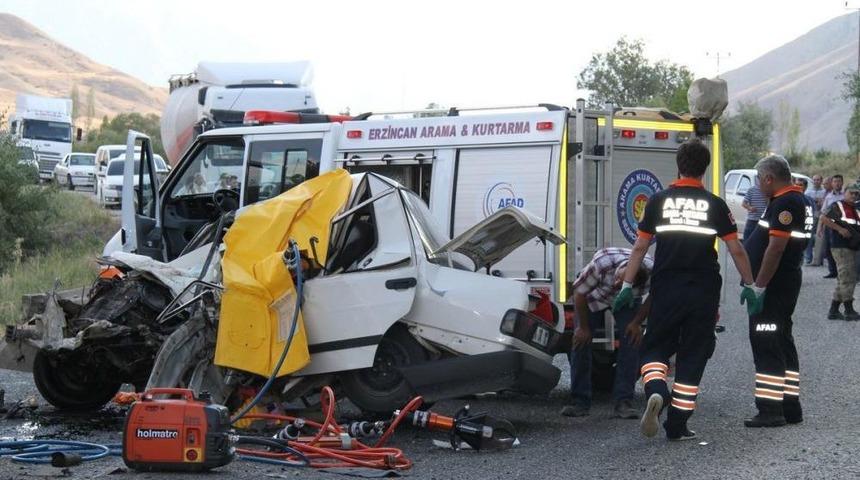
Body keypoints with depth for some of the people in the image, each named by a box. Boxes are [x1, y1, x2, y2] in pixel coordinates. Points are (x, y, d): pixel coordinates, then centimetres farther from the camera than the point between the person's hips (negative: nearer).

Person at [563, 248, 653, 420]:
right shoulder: (601, 264, -42)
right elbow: (579, 293, -24)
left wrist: (637, 323, -12)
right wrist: (583, 327, -16)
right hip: (594, 296, -1)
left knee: (631, 341, -17)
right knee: (581, 340, -11)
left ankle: (623, 402, -14)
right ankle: (579, 402, -3)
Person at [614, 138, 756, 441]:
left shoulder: (658, 201, 2)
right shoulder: (715, 205, 1)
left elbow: (639, 248, 3)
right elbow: (736, 249, 2)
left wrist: (627, 285, 9)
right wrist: (748, 285, 13)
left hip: (666, 289, 0)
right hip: (704, 290, 0)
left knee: (655, 347, 12)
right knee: (692, 355, 9)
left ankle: (656, 391, -19)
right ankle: (677, 426, 9)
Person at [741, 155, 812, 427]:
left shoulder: (785, 203, -18)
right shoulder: (799, 199, 15)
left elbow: (776, 247, -24)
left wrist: (759, 285, -22)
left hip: (773, 285, -11)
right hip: (787, 282, 11)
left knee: (765, 345, -8)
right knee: (782, 343, 15)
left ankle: (770, 410, -8)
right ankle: (790, 407, 21)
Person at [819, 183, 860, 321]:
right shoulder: (838, 206, -4)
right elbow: (824, 219, -14)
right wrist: (840, 229, -20)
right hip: (840, 246, -9)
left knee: (843, 280, 10)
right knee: (848, 278, -9)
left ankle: (833, 310, 15)